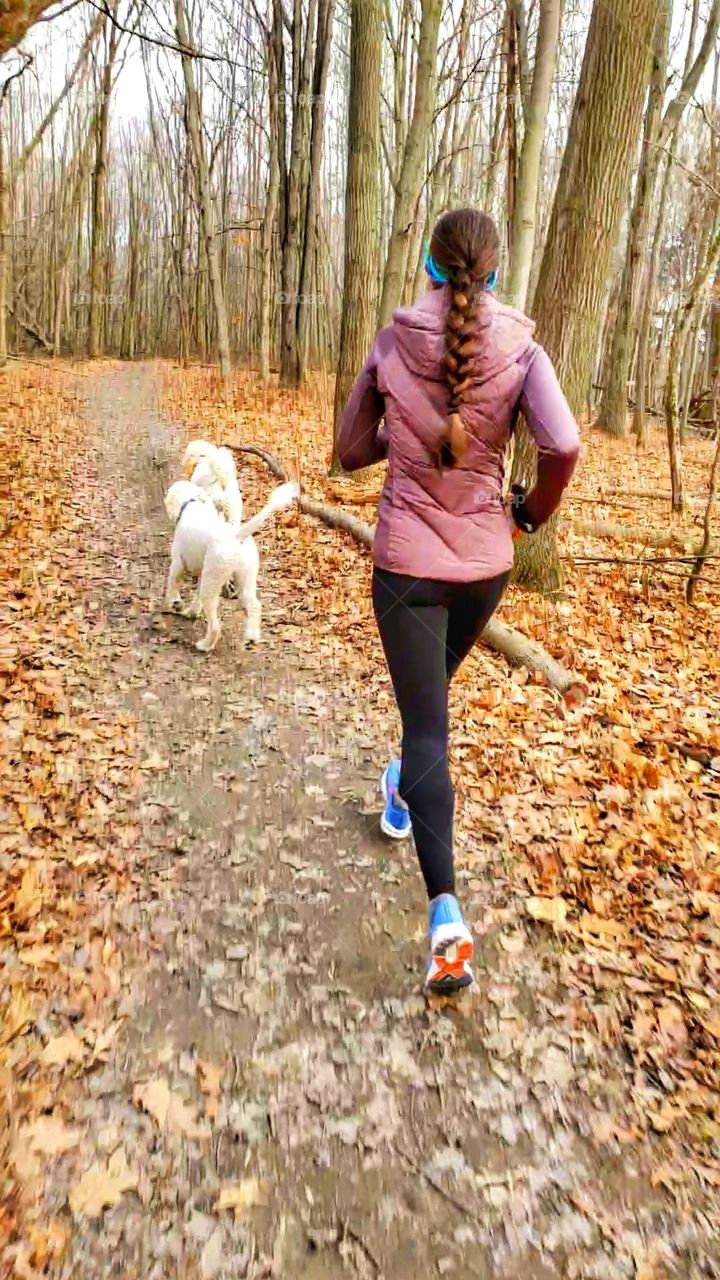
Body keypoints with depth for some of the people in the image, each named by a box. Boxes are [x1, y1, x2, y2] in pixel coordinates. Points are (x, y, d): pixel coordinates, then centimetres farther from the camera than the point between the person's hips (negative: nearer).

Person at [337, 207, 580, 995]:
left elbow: (351, 451, 4)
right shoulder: (519, 349, -5)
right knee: (435, 686, 27)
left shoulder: (392, 345, -3)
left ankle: (446, 914, -12)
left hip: (406, 559, -2)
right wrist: (531, 512, 0)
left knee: (427, 724, -2)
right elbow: (563, 446, -18)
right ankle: (405, 788, 53)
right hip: (485, 559, 2)